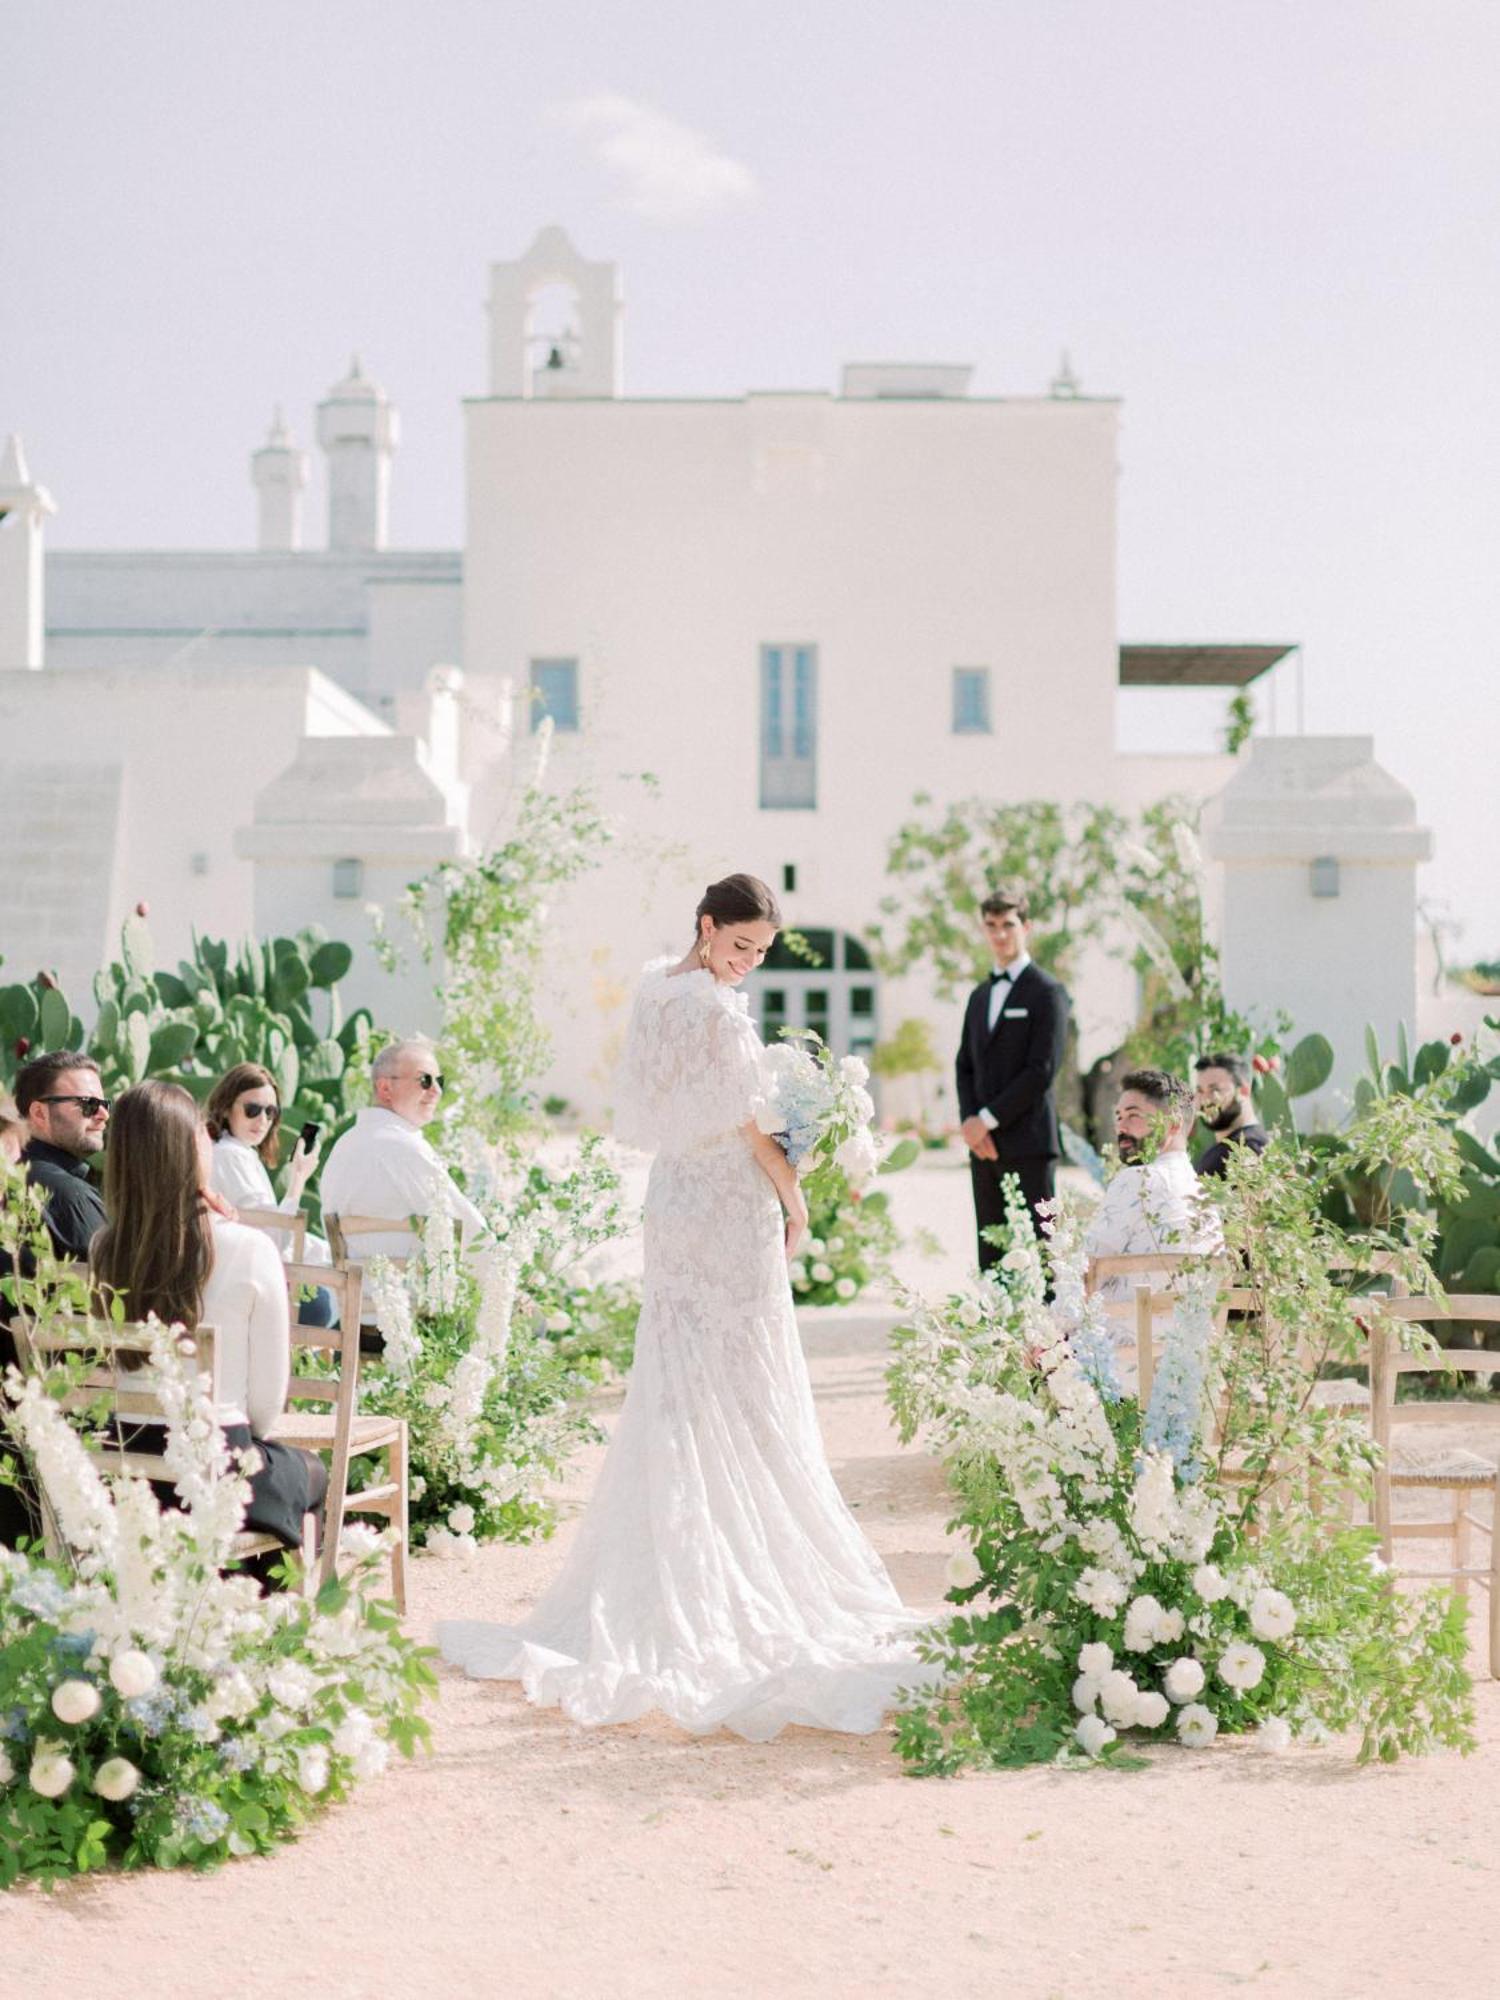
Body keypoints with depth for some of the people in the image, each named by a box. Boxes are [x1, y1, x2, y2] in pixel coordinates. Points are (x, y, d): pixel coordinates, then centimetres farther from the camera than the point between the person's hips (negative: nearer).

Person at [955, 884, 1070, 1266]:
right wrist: (970, 1121, -2)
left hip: (1028, 1143, -7)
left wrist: (988, 1119, -11)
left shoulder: (1047, 992, -3)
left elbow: (1043, 1070, -11)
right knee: (991, 1254, 5)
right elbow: (965, 1066, 16)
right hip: (985, 1147, 7)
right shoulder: (980, 996, 20)